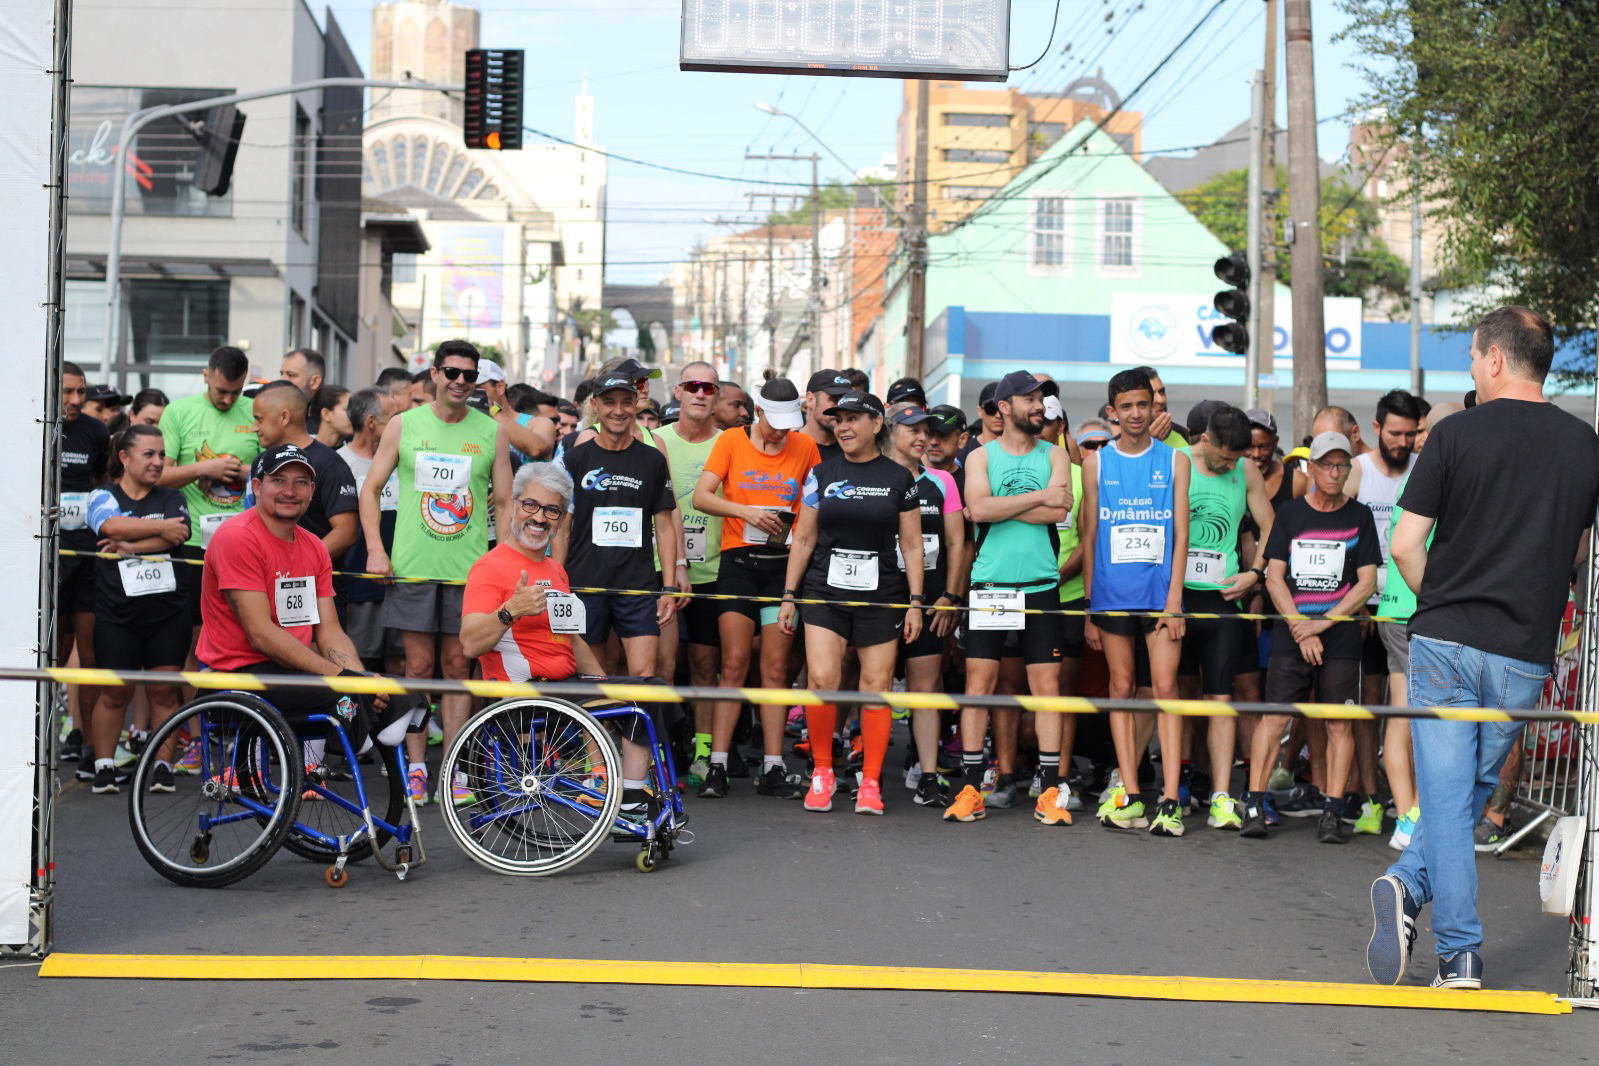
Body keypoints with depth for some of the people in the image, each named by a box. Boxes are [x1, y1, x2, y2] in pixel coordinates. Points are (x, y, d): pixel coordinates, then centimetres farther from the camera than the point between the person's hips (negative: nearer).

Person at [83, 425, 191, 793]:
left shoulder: (172, 499, 13)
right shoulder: (103, 496, 7)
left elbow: (179, 533, -7)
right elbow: (113, 526, -15)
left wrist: (131, 545, -13)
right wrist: (160, 527, -9)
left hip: (167, 610, 2)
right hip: (117, 613, -2)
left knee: (165, 690, -1)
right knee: (115, 691, 0)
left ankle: (163, 766, 6)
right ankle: (104, 766, 10)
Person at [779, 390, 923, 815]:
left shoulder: (899, 478, 5)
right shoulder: (822, 474, 8)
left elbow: (911, 545, 7)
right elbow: (804, 539, 10)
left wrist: (916, 603, 1)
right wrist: (788, 595, 6)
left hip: (881, 596, 0)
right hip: (824, 592, 1)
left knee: (876, 687, -1)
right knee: (821, 679, -12)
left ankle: (870, 782, 8)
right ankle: (822, 771, 4)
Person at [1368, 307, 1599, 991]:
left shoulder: (1456, 434, -6)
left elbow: (1405, 544, -6)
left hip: (1445, 642, -3)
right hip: (1526, 654, 3)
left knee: (1448, 798, 0)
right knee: (1476, 790, 16)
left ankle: (1460, 956, -5)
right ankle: (1410, 886, 0)